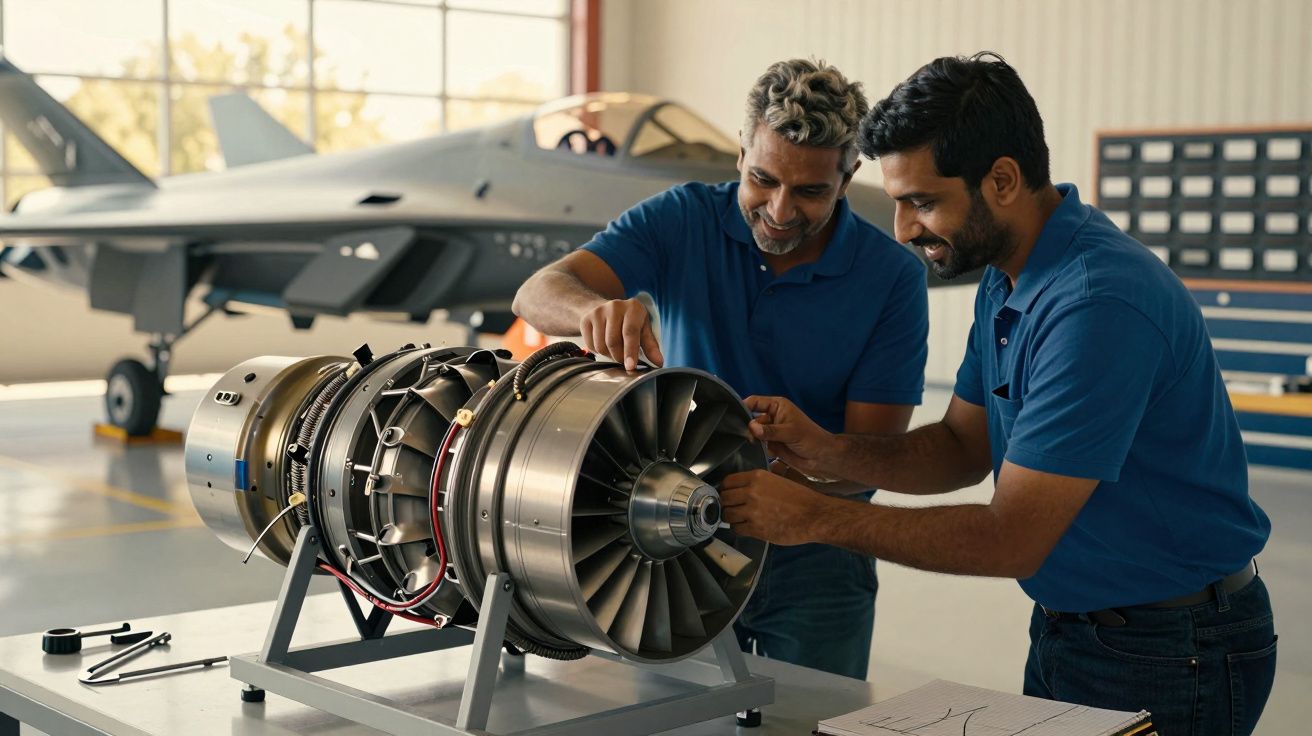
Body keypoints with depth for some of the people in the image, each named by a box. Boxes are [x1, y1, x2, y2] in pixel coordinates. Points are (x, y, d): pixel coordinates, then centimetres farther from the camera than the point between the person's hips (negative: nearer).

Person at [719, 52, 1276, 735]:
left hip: (1173, 652, -8)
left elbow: (1013, 538, -27)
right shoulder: (1004, 281, 3)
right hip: (1065, 629, 8)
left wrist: (816, 517, -24)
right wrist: (828, 452, -9)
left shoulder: (1101, 302, -28)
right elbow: (963, 447, 9)